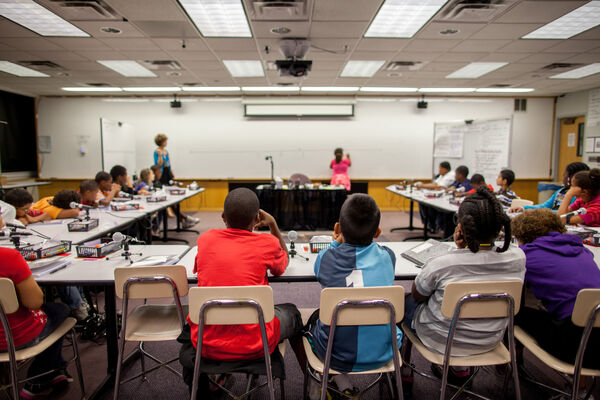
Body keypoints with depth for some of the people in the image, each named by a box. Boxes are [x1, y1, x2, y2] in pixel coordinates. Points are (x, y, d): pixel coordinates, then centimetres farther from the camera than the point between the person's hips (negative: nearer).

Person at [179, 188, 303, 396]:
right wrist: (273, 224, 14)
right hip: (253, 345, -2)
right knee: (291, 313, 27)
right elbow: (282, 266, 14)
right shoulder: (267, 243, -9)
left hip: (206, 343, 3)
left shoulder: (205, 239, -2)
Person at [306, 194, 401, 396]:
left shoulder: (326, 257, -13)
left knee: (315, 318, 31)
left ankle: (339, 379, 21)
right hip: (381, 355, 2)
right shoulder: (387, 257, -8)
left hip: (335, 355, -1)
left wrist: (337, 242, 8)